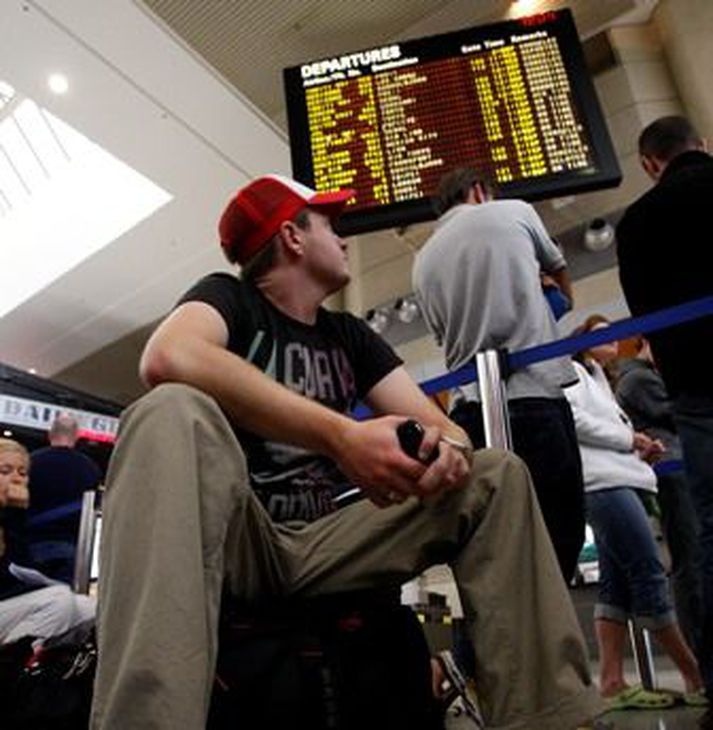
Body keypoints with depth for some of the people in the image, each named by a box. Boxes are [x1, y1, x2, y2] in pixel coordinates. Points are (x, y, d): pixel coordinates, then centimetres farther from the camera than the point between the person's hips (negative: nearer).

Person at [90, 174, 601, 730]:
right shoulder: (228, 297, 0)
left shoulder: (350, 336, 15)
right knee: (175, 413, -34)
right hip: (231, 536, -5)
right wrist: (340, 434, -34)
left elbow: (433, 422, 6)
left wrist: (449, 445, -21)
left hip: (319, 547, 5)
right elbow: (169, 358, -25)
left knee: (497, 476, -3)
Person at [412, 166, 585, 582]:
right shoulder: (514, 212, 8)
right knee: (561, 535, -4)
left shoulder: (424, 262, 18)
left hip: (471, 409, 5)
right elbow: (560, 273, 23)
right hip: (533, 397, -5)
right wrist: (561, 299, 43)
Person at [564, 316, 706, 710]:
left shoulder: (598, 381, 31)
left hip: (615, 481, 10)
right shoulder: (573, 371, 4)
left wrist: (637, 449, 7)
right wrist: (628, 438, -7)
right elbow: (571, 418, -13)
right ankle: (697, 678, -4)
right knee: (649, 575, -9)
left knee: (616, 583, 1)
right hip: (603, 483, -10)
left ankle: (612, 684, 0)